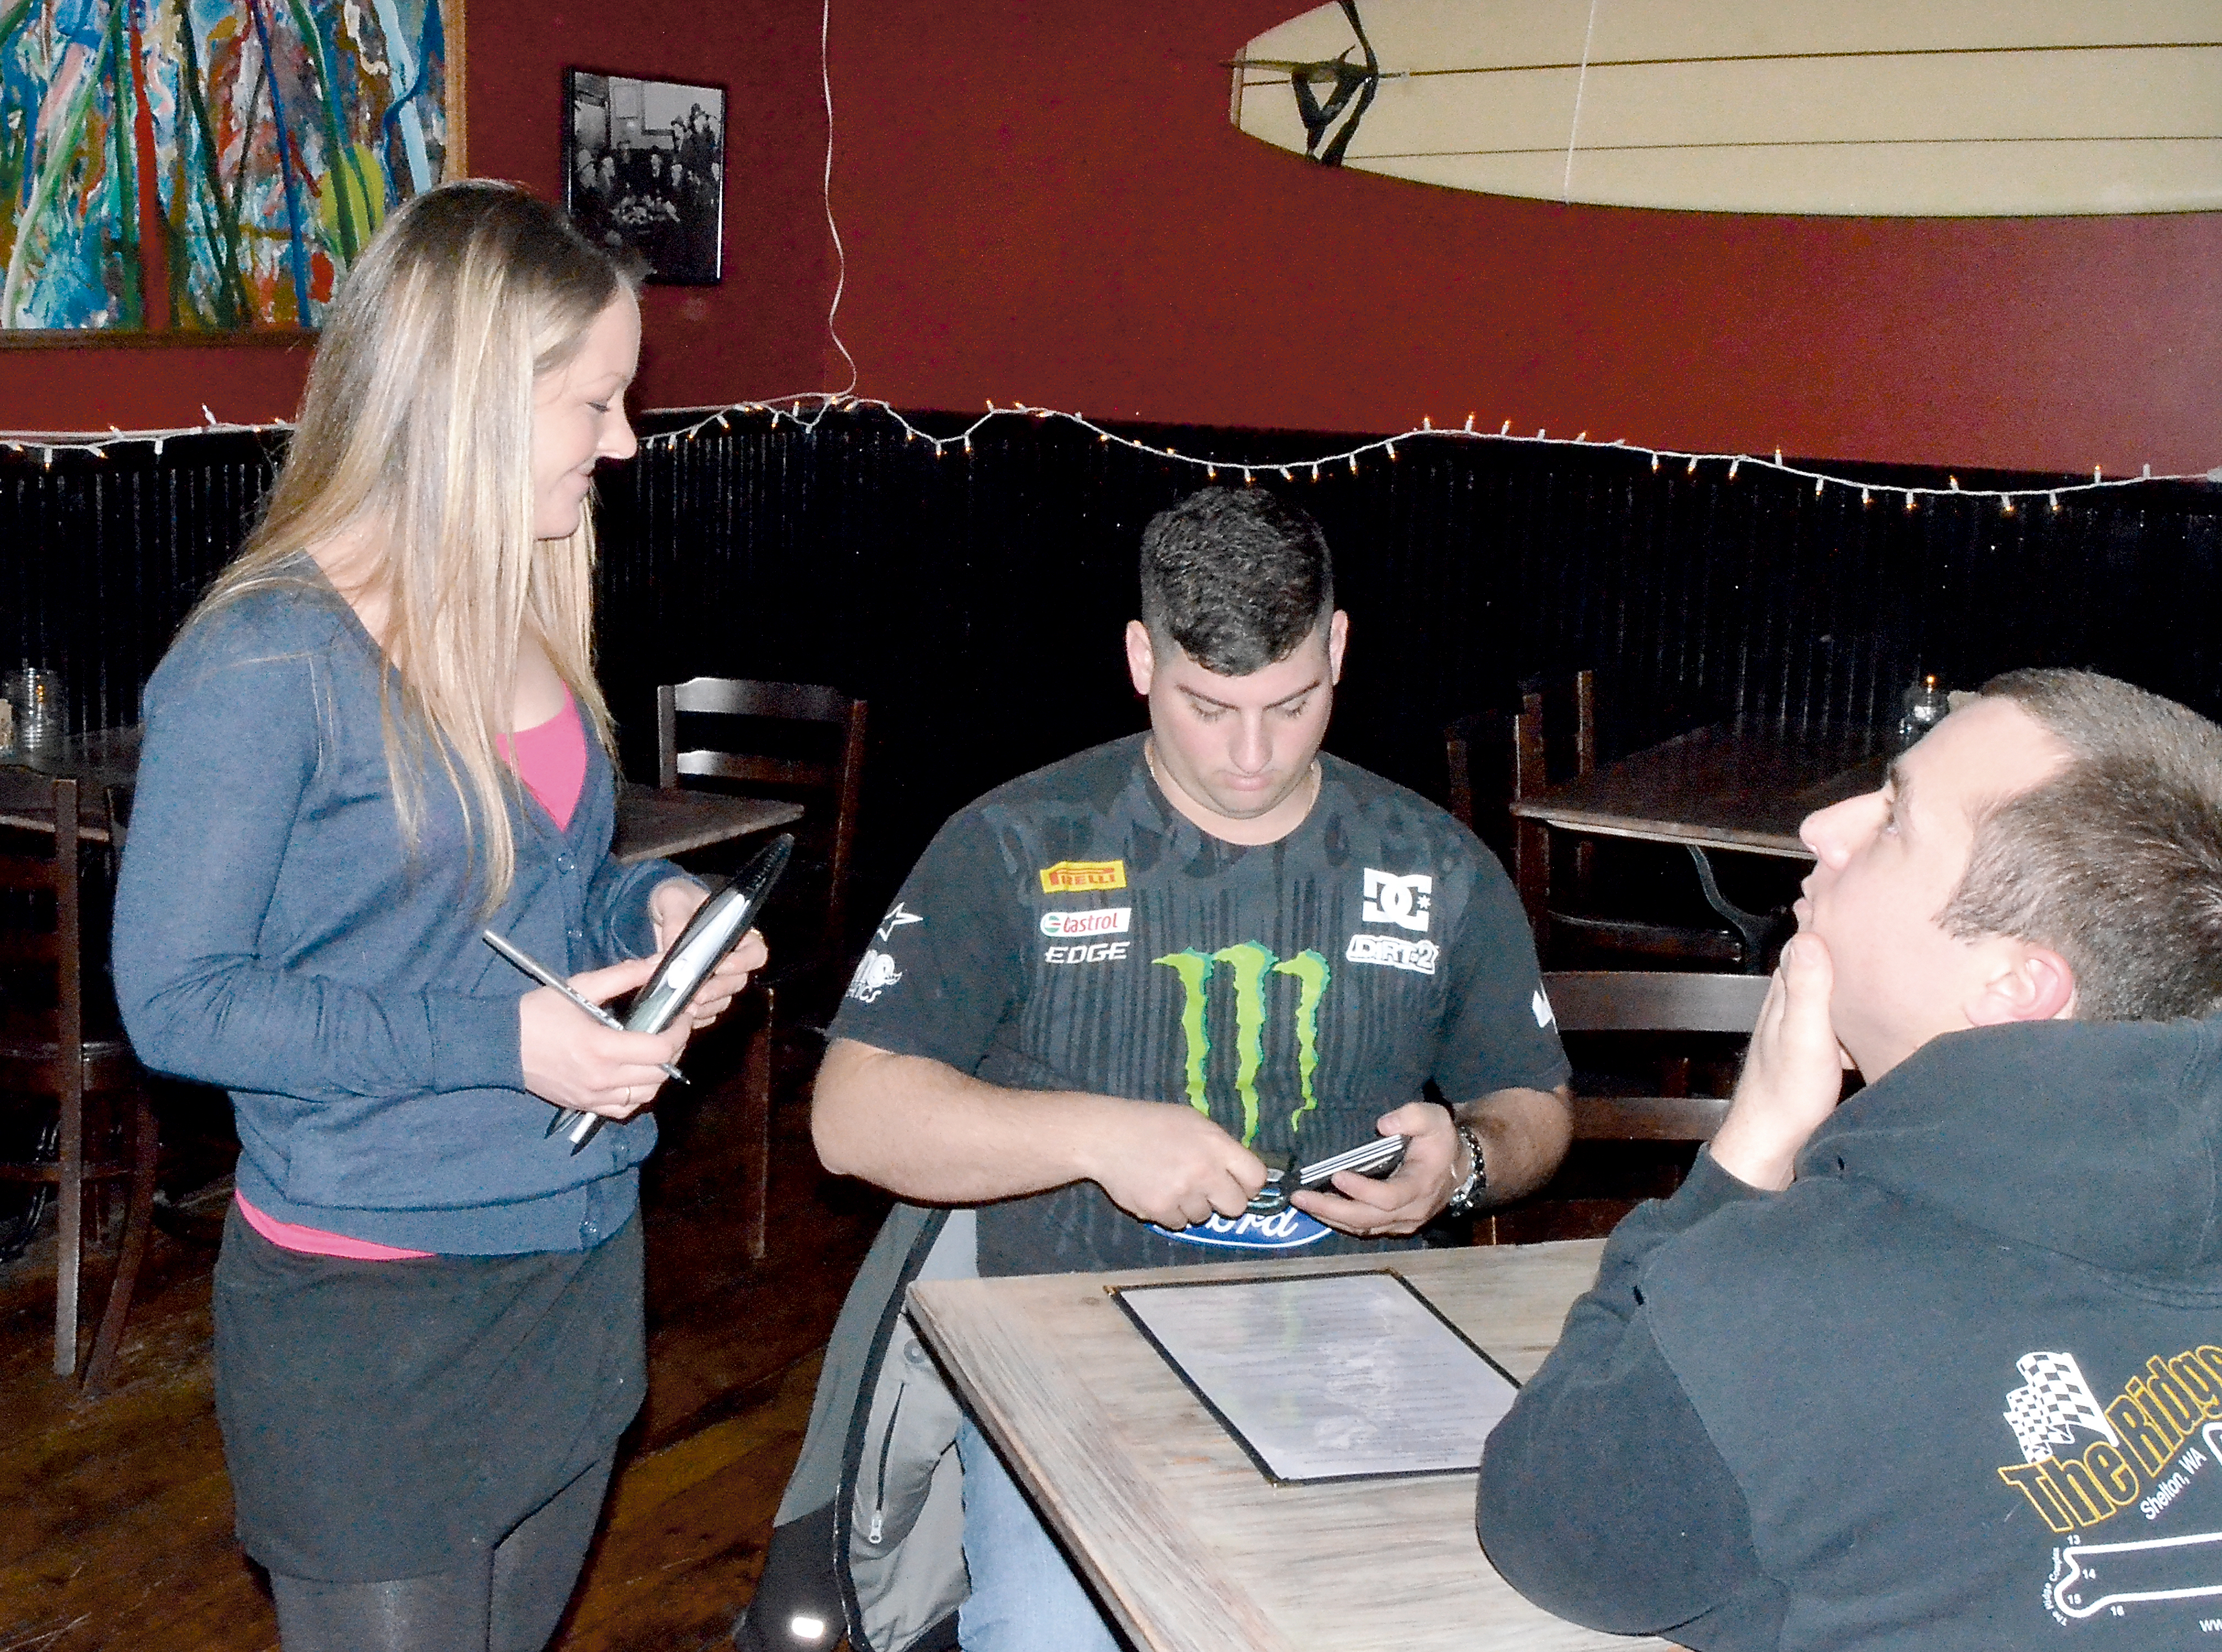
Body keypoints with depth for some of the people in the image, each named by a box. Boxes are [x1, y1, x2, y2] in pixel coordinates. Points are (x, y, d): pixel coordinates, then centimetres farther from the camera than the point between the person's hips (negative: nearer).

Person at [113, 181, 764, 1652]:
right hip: (372, 1311, -7)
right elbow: (175, 1002, -18)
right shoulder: (266, 662, -19)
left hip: (581, 1258, 8)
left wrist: (651, 905, -3)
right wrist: (500, 1042, -23)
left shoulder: (525, 615, 5)